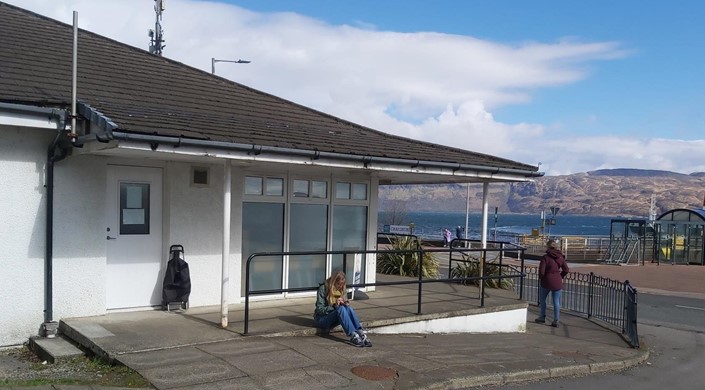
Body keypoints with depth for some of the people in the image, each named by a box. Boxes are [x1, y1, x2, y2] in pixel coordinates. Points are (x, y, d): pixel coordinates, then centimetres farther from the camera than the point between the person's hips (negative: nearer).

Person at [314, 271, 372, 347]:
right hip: (322, 318, -5)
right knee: (340, 308, -33)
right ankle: (353, 336, -47)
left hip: (334, 319, 5)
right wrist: (334, 306, -28)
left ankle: (361, 333, -42)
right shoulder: (323, 289, -12)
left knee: (348, 308, -27)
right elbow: (320, 309, -14)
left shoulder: (342, 289, 5)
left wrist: (346, 304, -13)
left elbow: (346, 305, 11)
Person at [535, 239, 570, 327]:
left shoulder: (545, 257, -15)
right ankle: (556, 321, 10)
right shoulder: (561, 257, -1)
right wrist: (560, 276, 15)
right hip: (557, 282, 3)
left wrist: (540, 278, 3)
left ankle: (542, 317, 26)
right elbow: (566, 270, 2)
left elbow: (541, 271, -16)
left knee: (542, 299, 18)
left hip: (546, 281, -3)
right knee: (556, 302, 8)